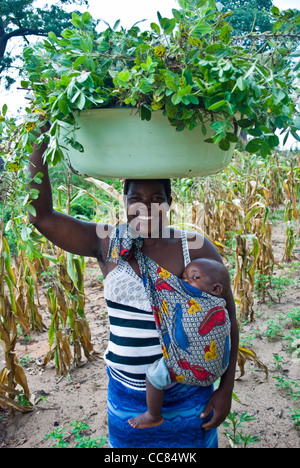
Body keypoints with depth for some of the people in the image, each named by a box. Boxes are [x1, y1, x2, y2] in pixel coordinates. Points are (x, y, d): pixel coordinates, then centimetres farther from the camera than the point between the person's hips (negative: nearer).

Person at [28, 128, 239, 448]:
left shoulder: (196, 248, -12)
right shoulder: (108, 244, -9)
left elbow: (226, 320, -6)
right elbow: (41, 215, -15)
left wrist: (226, 389, -5)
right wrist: (40, 143, -22)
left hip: (187, 396, -1)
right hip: (126, 394, 2)